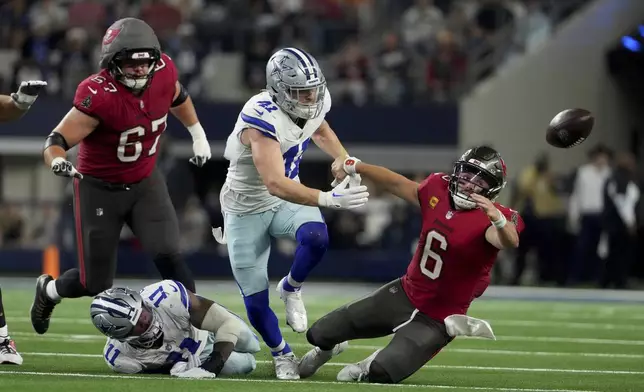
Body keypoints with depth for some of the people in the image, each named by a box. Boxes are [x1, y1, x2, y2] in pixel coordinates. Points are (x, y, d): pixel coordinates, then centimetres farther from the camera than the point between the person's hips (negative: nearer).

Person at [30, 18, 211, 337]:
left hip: (145, 183, 4)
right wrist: (57, 161, -54)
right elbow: (56, 140, -32)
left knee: (167, 256, -17)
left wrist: (198, 135, 23)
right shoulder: (98, 96, -31)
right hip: (100, 190, -4)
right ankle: (49, 291, 37)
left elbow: (177, 97, 12)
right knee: (96, 284, 5)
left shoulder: (163, 71, -13)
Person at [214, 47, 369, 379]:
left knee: (316, 238, -29)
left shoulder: (315, 102, -11)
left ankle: (291, 289, 2)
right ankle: (281, 355, 30)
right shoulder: (263, 118, -34)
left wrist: (345, 160, 1)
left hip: (287, 200, 5)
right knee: (255, 302, 0)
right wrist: (328, 199, -52)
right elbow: (275, 184, -43)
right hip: (247, 208, -5)